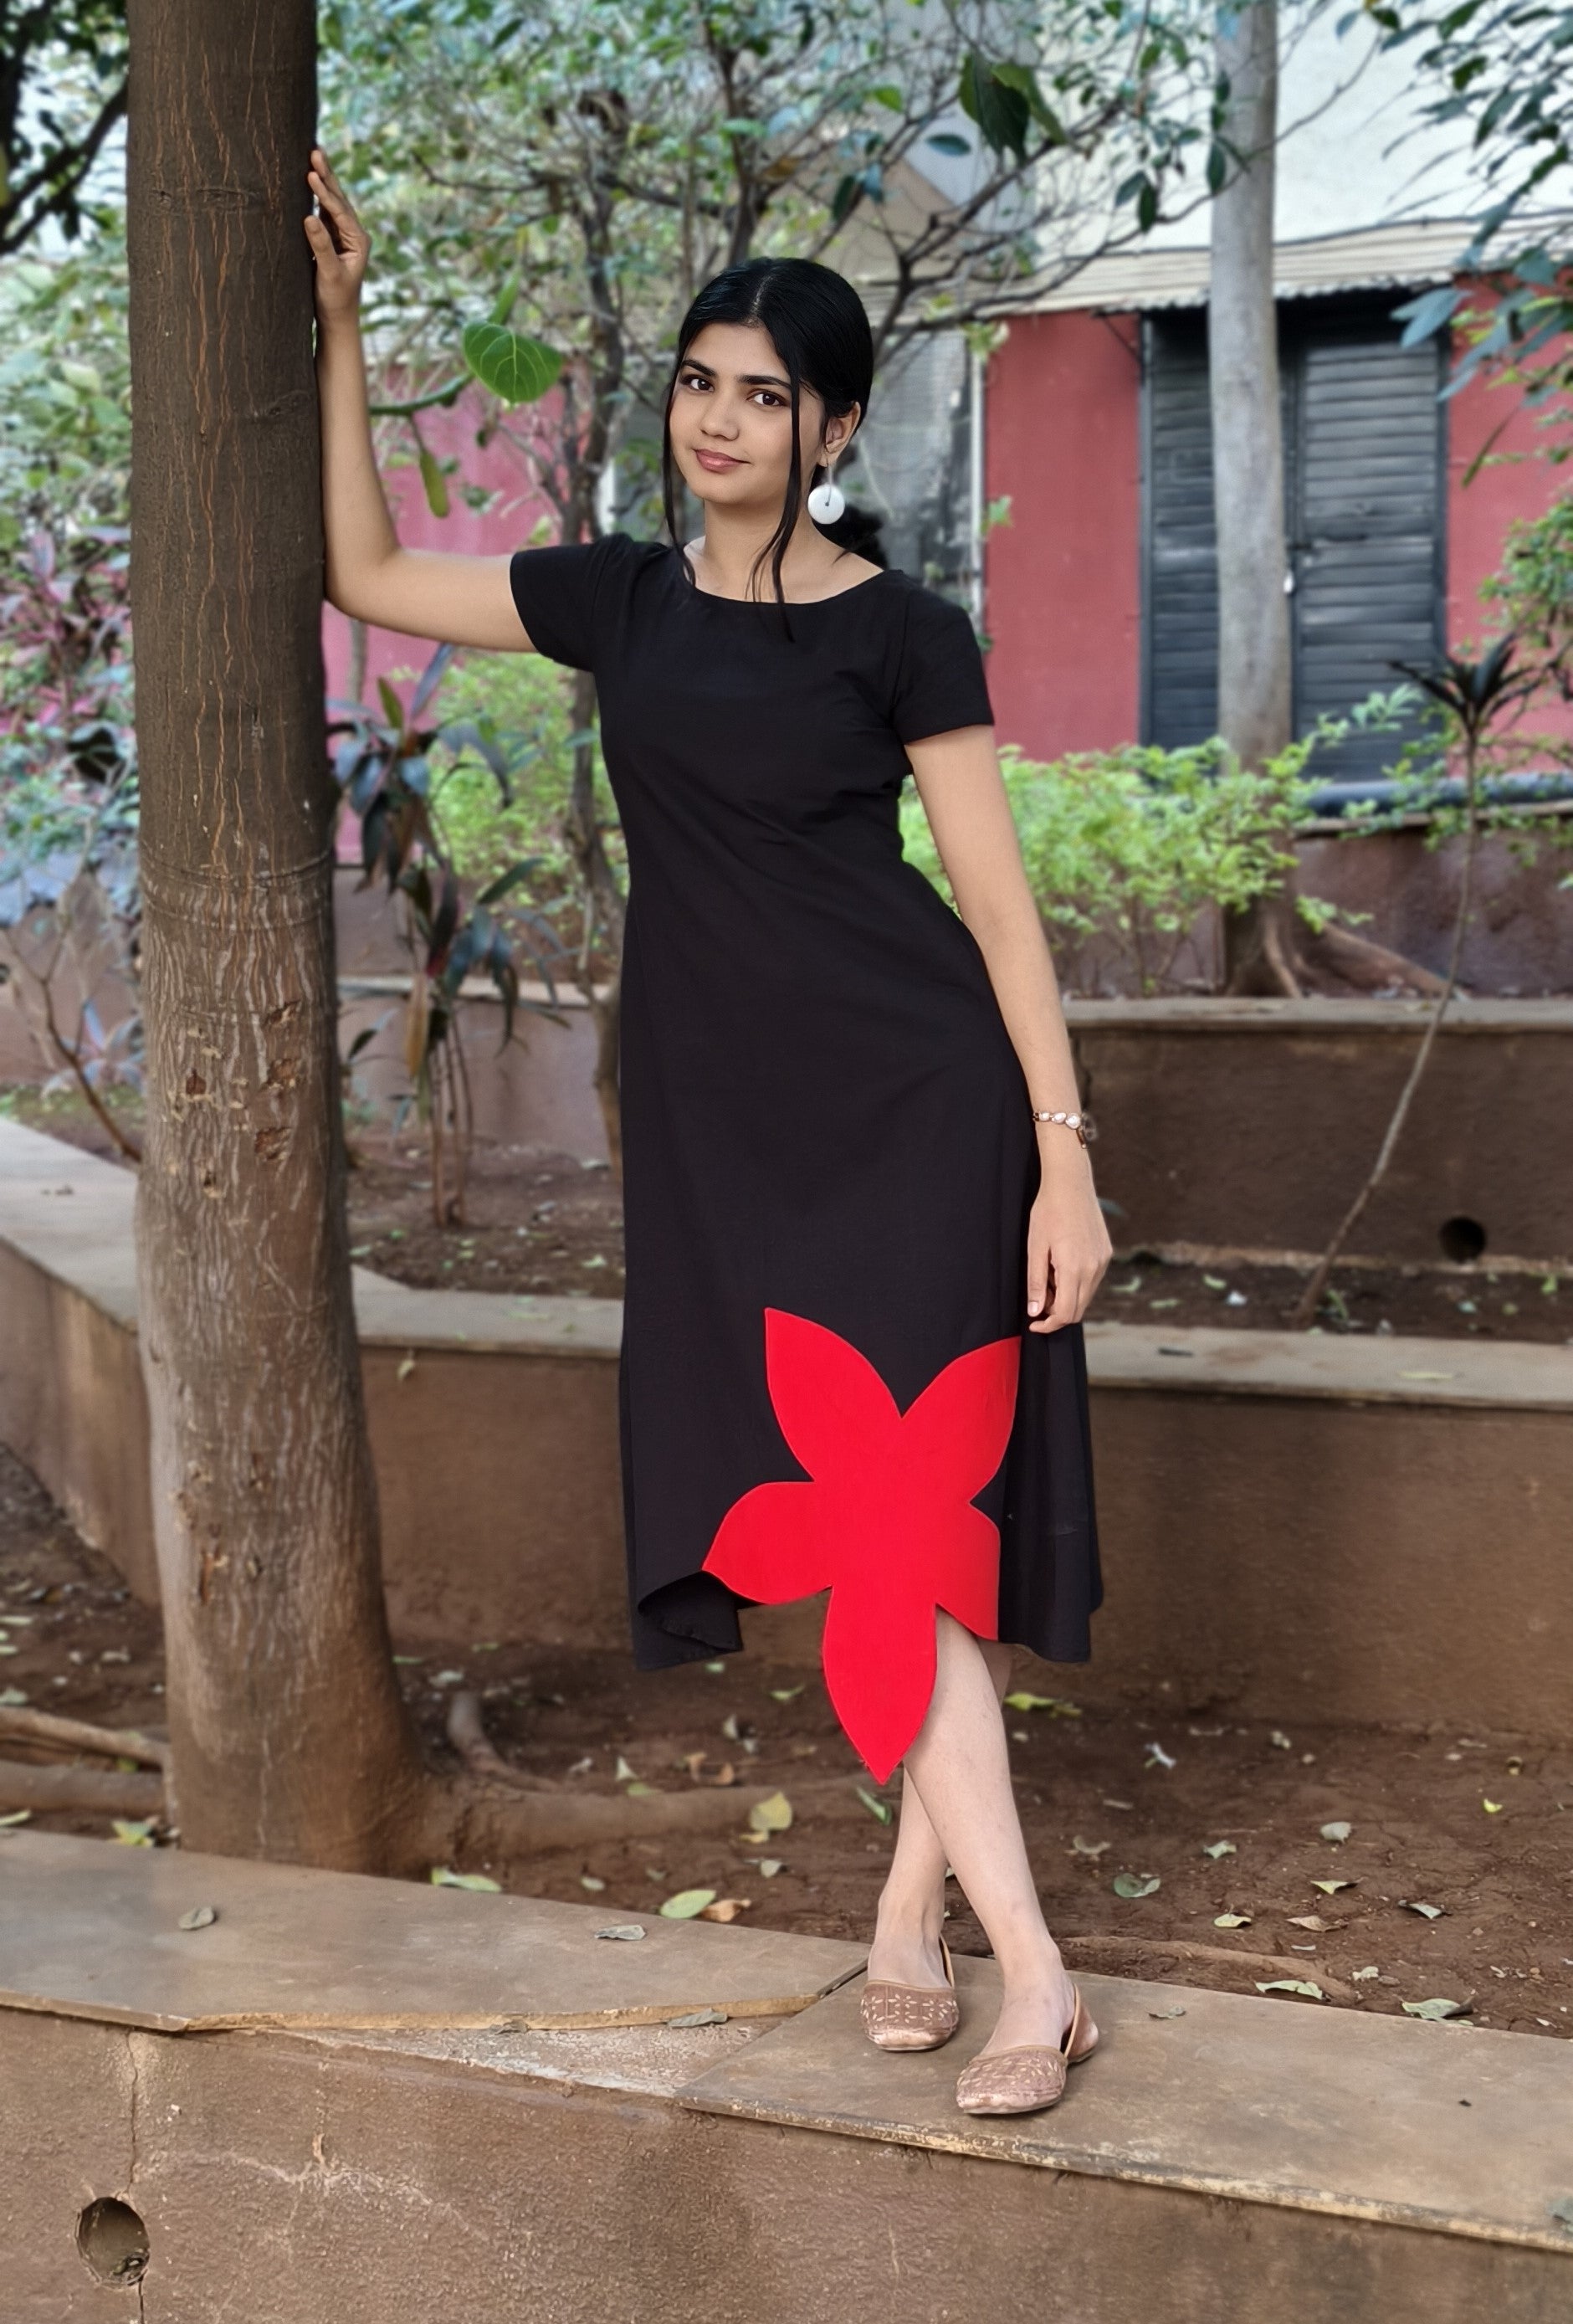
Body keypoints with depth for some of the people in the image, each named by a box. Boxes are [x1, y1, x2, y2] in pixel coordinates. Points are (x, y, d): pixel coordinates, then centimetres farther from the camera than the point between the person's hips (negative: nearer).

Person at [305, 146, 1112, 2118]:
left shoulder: (898, 633, -3)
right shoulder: (619, 601, 10)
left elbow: (998, 903, -4)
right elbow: (366, 573, 17)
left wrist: (1065, 1158, -10)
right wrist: (338, 328, 13)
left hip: (913, 1102, -4)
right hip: (732, 1121, 4)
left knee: (897, 1515, -8)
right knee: (865, 1519, 5)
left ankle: (921, 1910, 3)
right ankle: (983, 1945, 12)